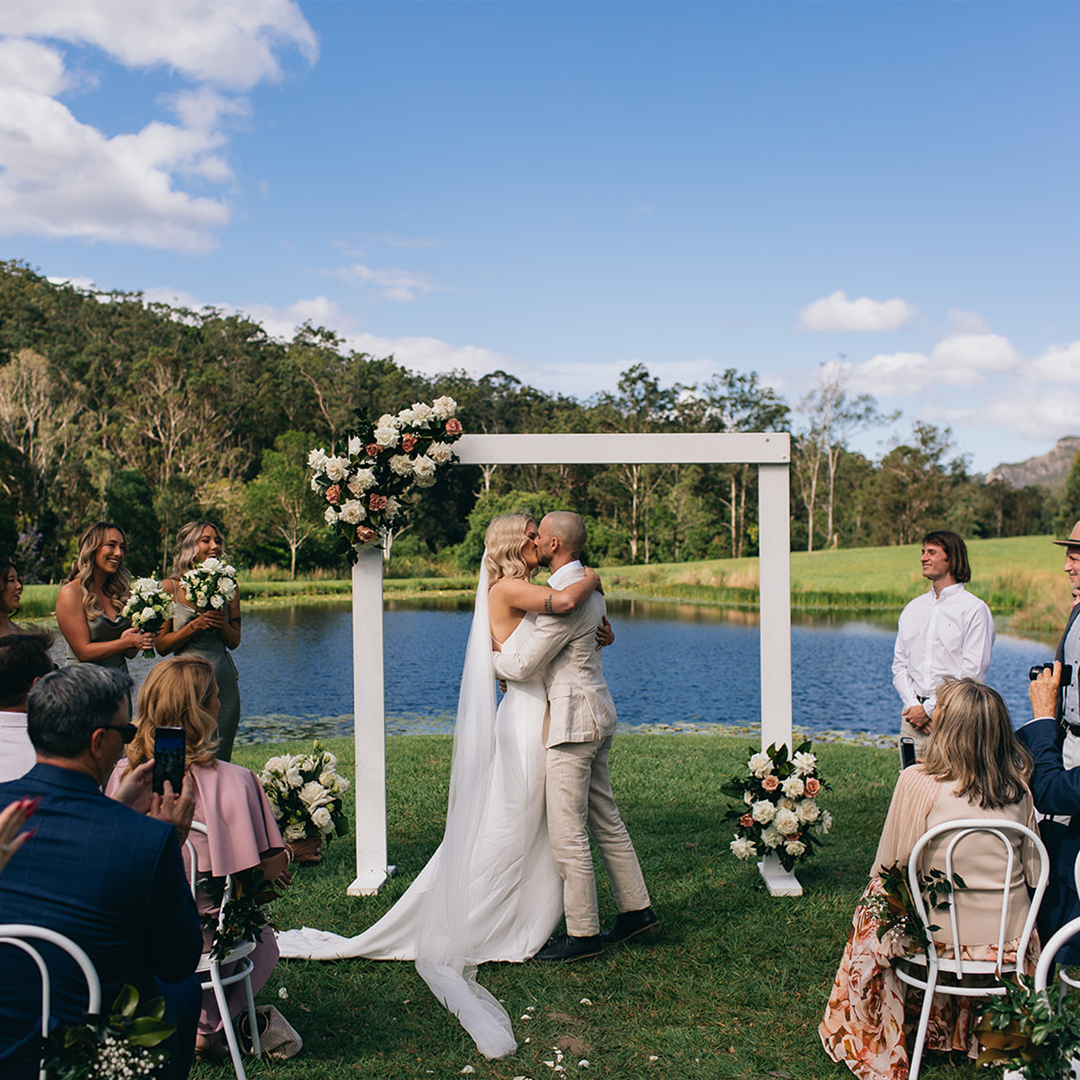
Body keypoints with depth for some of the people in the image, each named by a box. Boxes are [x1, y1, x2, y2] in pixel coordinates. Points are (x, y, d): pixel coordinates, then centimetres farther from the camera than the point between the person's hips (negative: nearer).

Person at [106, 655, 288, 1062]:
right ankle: (206, 1024, 10)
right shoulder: (236, 782, -23)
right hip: (206, 938, -4)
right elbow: (270, 870, -17)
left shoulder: (121, 775, -9)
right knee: (262, 942, 30)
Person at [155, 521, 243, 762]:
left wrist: (223, 625, -9)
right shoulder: (170, 587, -1)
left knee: (219, 760, 3)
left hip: (224, 681, 2)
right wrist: (195, 626, -14)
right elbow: (162, 645, -2)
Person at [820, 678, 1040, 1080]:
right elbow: (1033, 872, 4)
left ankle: (875, 1047, 37)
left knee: (873, 908, 24)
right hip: (1011, 940, 4)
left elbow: (887, 866, -10)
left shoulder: (918, 782, -18)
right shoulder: (1019, 787, -6)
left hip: (942, 936, -4)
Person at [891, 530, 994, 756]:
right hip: (914, 717, 5)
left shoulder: (974, 610, -3)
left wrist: (929, 709, -11)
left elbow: (972, 674, -9)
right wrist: (912, 704, -3)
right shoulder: (912, 609, 16)